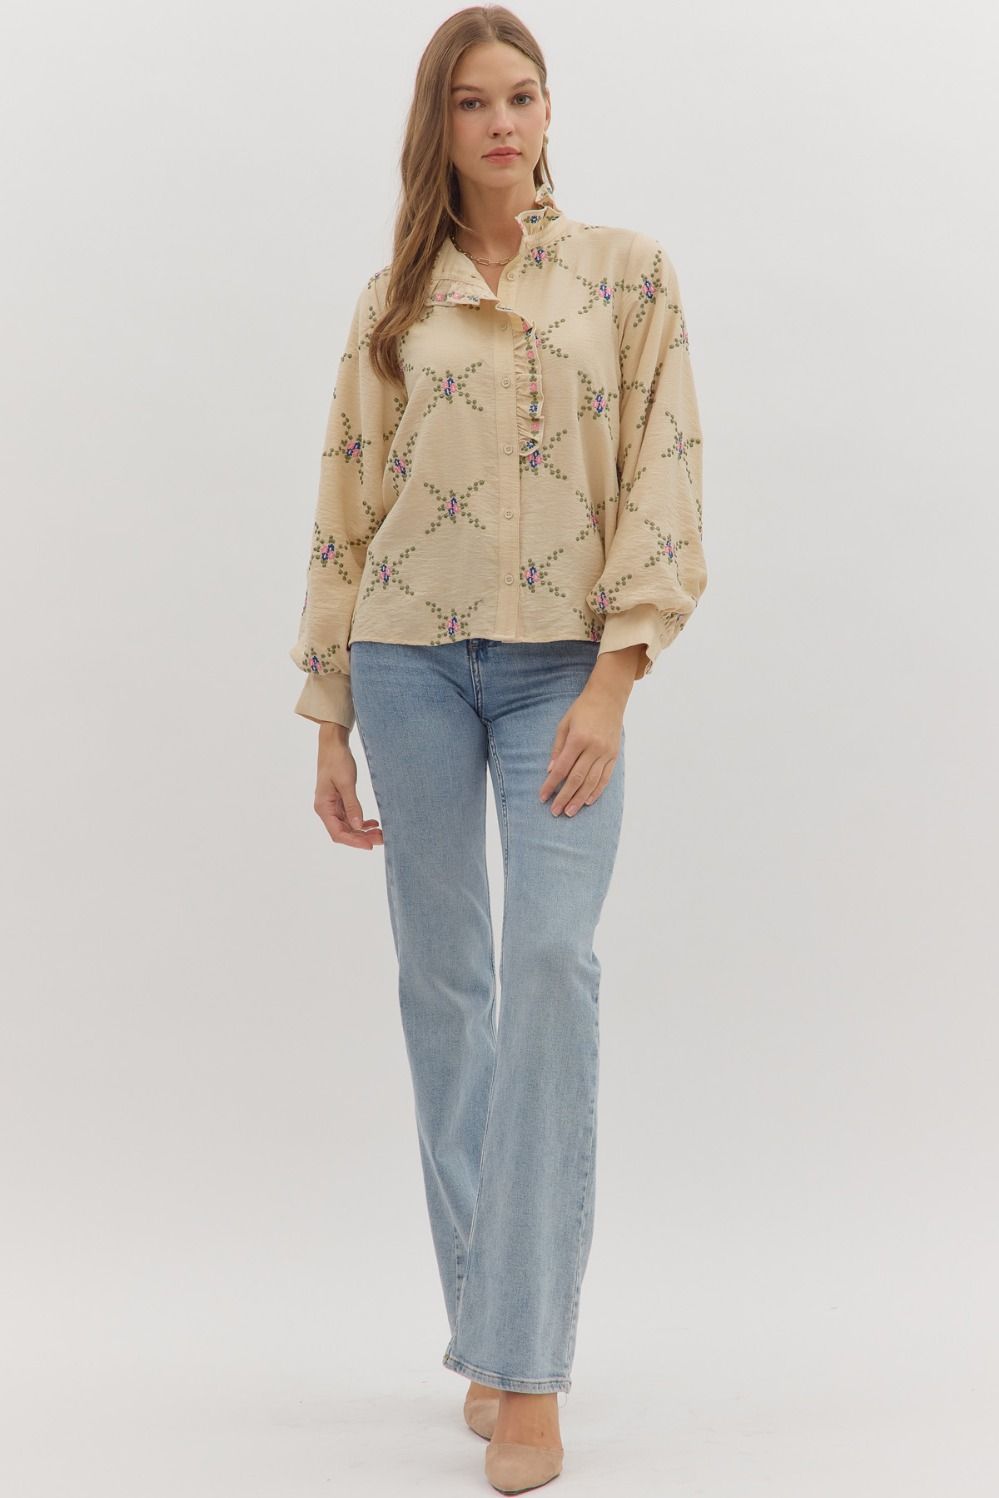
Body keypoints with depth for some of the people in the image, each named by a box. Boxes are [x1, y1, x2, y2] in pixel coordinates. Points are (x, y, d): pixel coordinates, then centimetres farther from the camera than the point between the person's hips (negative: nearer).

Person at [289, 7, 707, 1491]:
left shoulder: (627, 272, 5)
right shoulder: (393, 302, 9)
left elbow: (665, 479, -2)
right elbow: (346, 512, 10)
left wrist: (614, 682, -12)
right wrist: (330, 726, 7)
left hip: (565, 670, -2)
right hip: (411, 660, 2)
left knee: (554, 965, -15)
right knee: (442, 982, 4)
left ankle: (527, 1373, -12)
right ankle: (484, 1330, 16)